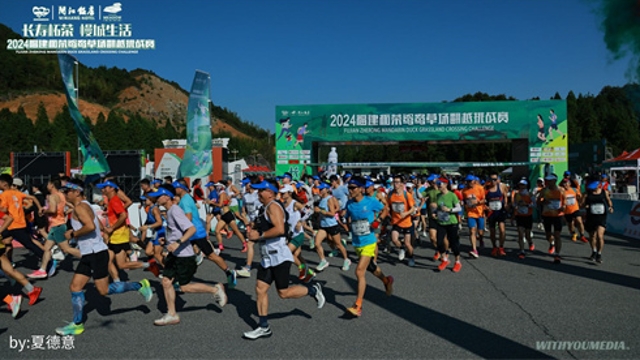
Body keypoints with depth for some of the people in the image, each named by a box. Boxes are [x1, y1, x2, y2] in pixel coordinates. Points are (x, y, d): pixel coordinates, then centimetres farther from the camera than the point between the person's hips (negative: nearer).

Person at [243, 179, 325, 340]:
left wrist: (259, 235, -21)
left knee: (284, 293, -3)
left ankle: (313, 290, 19)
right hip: (267, 257, 10)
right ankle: (263, 327, 15)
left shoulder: (273, 206, -14)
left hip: (279, 256, -10)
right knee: (260, 289, 6)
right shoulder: (264, 208, 15)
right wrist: (253, 232, 7)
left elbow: (279, 229, -28)